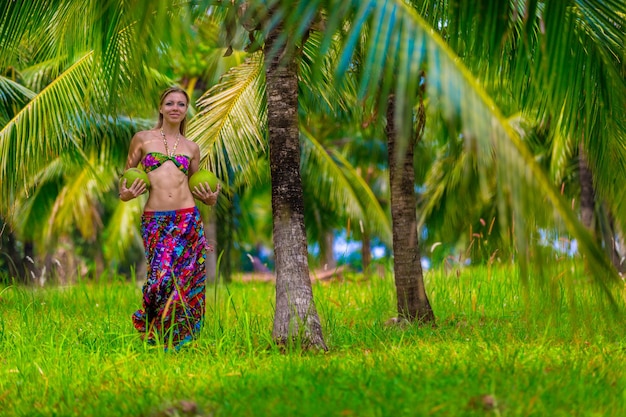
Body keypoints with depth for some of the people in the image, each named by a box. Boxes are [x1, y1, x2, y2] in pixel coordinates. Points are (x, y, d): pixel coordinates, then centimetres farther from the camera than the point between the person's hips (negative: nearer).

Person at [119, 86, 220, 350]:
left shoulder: (191, 148, 14)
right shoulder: (143, 138, 8)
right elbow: (127, 173, 15)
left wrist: (210, 199, 2)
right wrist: (126, 194, -5)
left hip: (187, 220, 2)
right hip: (154, 220, -2)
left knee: (183, 279, -5)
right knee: (161, 277, -11)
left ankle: (178, 336, 8)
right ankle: (155, 336, 8)